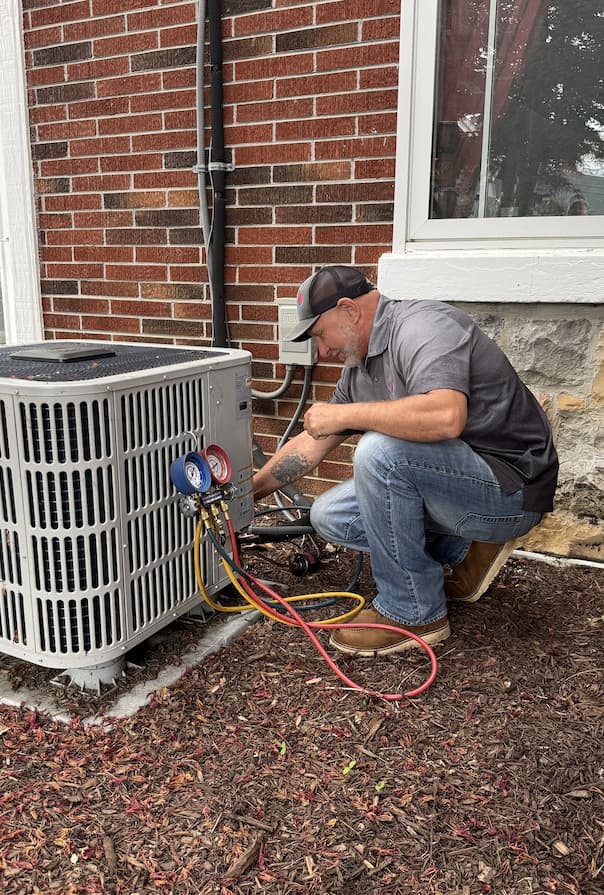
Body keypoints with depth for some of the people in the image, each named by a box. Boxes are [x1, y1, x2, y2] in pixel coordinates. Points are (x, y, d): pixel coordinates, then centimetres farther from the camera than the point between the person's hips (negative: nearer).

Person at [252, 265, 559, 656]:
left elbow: (446, 416, -38)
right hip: (453, 482, 9)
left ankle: (414, 612, -12)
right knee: (329, 516, 5)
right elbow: (312, 443, 16)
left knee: (379, 450, -30)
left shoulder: (423, 324, -18)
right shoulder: (359, 367, 9)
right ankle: (463, 554, 12)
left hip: (510, 488, -9)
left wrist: (343, 414, -26)